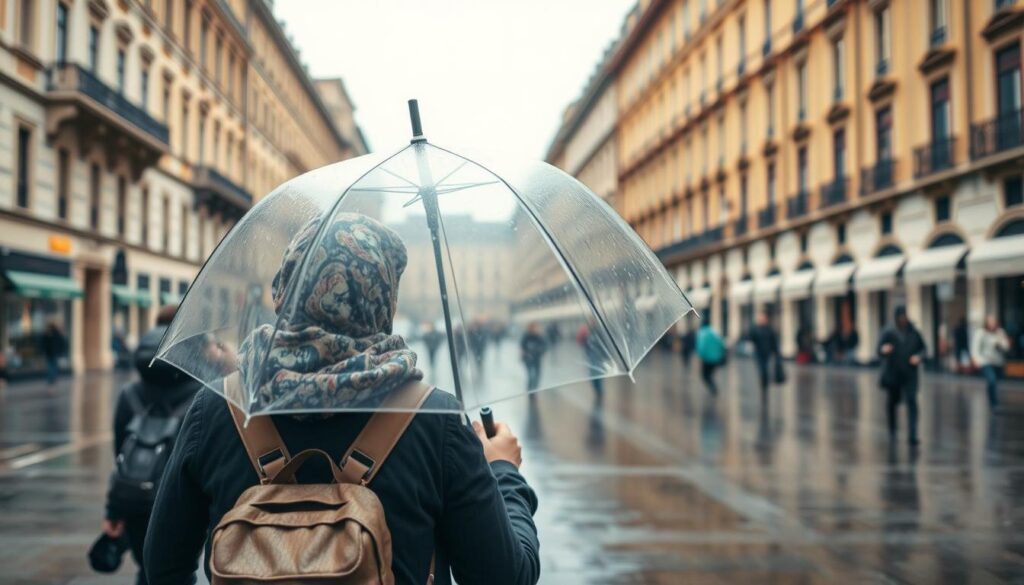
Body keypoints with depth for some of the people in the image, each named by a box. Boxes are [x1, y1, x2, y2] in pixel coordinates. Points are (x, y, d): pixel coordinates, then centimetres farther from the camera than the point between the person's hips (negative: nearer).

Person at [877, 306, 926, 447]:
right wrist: (883, 350, -34)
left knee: (912, 401, -12)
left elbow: (922, 348, 12)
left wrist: (919, 356, -9)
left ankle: (912, 436, -16)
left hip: (910, 374, 1)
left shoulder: (913, 332, 1)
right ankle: (892, 430, 38)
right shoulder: (888, 333, -6)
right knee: (893, 401, 12)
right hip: (892, 374, -1)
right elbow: (880, 351, -10)